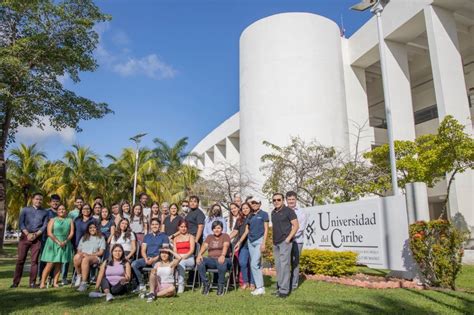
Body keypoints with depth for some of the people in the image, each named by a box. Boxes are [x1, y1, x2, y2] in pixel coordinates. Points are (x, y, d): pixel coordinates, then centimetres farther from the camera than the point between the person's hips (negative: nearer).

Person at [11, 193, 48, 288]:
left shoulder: (44, 213, 10)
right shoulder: (25, 210, 9)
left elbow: (44, 226, 1)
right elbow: (21, 223, 0)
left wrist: (35, 235, -13)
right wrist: (28, 234, -12)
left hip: (37, 238, 0)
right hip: (25, 236, 0)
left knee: (34, 260, -1)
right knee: (20, 260, -1)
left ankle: (32, 282, 2)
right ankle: (15, 282, 5)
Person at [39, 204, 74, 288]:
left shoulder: (70, 220, 11)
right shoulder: (52, 220, 4)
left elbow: (72, 232, 4)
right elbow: (49, 233, -6)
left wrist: (65, 241, -11)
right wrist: (58, 242, -15)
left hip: (65, 245, 3)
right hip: (53, 244, -2)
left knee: (58, 264, 5)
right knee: (50, 264, -7)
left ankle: (55, 282, 8)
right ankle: (42, 283, -2)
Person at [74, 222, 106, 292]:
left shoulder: (101, 238, 16)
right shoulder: (84, 238, 28)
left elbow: (101, 252, 4)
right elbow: (78, 250, 19)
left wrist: (89, 254, -8)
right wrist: (81, 253, -6)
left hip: (95, 257, -3)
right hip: (82, 256, 3)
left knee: (85, 259, -39)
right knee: (77, 256, -35)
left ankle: (84, 283, -40)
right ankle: (79, 276, -15)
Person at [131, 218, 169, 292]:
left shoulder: (164, 236, 8)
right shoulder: (147, 236, 20)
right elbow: (143, 250, 12)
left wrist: (154, 259, -14)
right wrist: (146, 259, -8)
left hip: (158, 258, -4)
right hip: (147, 258, 4)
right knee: (134, 264, -21)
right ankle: (141, 284, -10)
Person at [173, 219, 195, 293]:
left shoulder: (190, 237, 11)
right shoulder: (175, 238, 20)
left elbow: (192, 250, -3)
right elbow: (174, 251, 9)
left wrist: (184, 256, -19)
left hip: (189, 258, -2)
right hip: (178, 258, 2)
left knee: (181, 262, -35)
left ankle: (181, 285, -35)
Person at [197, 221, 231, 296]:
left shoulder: (225, 236, 6)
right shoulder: (209, 237, 18)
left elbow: (225, 246, -14)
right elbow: (204, 246, 0)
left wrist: (222, 255, -36)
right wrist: (199, 254, -22)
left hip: (222, 259, -3)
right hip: (211, 260, 3)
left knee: (222, 264, -38)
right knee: (200, 261, -26)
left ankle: (220, 285, -17)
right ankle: (206, 284, -12)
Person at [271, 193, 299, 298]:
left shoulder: (288, 211, -6)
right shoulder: (273, 212, 14)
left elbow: (296, 225, -8)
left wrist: (289, 238, -14)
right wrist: (273, 239, 14)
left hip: (285, 242, -7)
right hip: (275, 243, 7)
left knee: (284, 265, -9)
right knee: (278, 265, 10)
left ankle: (284, 290, -5)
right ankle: (279, 287, 18)